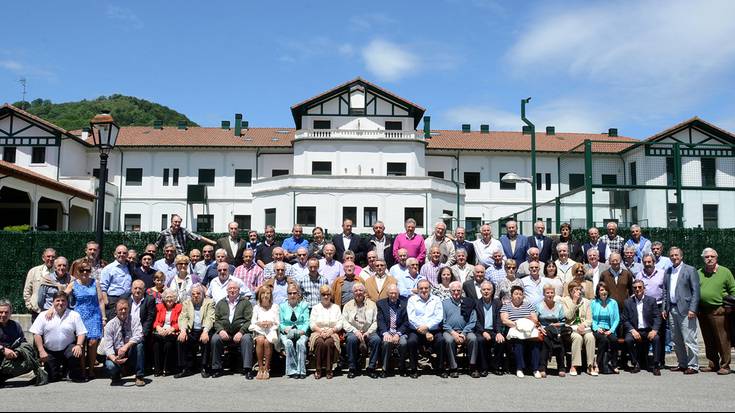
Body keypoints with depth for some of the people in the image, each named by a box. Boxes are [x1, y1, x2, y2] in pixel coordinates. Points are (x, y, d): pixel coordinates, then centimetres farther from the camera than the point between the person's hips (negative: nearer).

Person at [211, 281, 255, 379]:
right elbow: (216, 320, 12)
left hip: (240, 332, -2)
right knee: (215, 339, -28)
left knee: (247, 339, -33)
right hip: (224, 333, 2)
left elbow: (249, 320, 1)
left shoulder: (245, 302, 13)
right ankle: (217, 368, -16)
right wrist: (220, 330, -9)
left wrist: (241, 332, -15)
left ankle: (247, 369, -29)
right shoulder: (220, 303, 21)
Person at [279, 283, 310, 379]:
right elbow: (280, 323, 8)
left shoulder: (304, 305, 11)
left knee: (300, 343, -33)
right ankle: (292, 371, -26)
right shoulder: (282, 306, 13)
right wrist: (286, 329, -12)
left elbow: (306, 321, 4)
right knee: (288, 343, -32)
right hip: (286, 333, 0)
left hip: (300, 332, 0)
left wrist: (302, 331, -14)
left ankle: (301, 370, -27)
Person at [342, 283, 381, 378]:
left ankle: (371, 368, -16)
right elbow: (344, 322, 1)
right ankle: (353, 368, -18)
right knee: (351, 339, -34)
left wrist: (368, 332, -13)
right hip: (353, 332, 0)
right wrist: (355, 331, -14)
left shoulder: (372, 304, 10)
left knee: (377, 339, -30)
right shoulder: (348, 305, 10)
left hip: (368, 332, 1)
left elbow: (375, 321, 3)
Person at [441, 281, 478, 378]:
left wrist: (463, 333, -9)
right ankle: (453, 368, -22)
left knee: (473, 338, -30)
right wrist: (453, 332, -10)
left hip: (465, 331, 1)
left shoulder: (468, 303, 14)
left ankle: (473, 367, -20)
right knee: (448, 340, -33)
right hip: (449, 331, -1)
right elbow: (443, 322, 5)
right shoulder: (444, 303, 13)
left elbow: (472, 322, 6)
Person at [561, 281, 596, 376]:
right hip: (571, 327, -3)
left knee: (590, 336, -29)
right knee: (577, 337, -34)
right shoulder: (564, 300, 6)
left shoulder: (586, 301, 16)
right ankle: (573, 366, -29)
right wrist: (574, 302, -9)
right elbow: (568, 316, -8)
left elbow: (589, 320, 10)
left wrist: (583, 325, -12)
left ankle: (590, 366, -26)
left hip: (584, 327, 3)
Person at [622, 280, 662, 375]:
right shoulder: (628, 302, 7)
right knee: (628, 340, -29)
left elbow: (657, 317, 0)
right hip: (634, 330, 0)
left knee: (656, 338, -30)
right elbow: (625, 320, 3)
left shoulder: (651, 300, 7)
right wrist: (632, 330, -14)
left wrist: (654, 330, -17)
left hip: (648, 330, 0)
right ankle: (636, 364, -11)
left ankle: (656, 365, -18)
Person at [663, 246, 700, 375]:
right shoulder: (667, 272, 15)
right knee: (676, 340, 11)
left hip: (685, 310, -6)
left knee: (689, 339, -6)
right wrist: (664, 309, 11)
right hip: (672, 310, 6)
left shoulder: (690, 270, -2)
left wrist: (692, 309, -13)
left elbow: (696, 291, -6)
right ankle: (682, 364, 20)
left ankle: (693, 366, 2)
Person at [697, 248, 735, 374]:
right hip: (702, 312, 4)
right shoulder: (699, 273, 11)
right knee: (708, 340, 10)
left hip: (719, 311, -4)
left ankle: (725, 366, 4)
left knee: (723, 340, -4)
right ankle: (713, 364, 20)